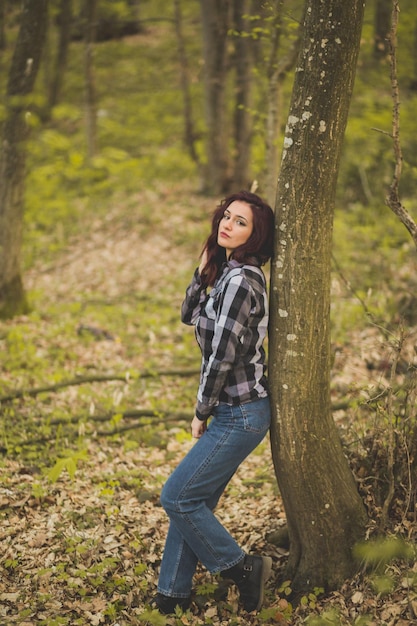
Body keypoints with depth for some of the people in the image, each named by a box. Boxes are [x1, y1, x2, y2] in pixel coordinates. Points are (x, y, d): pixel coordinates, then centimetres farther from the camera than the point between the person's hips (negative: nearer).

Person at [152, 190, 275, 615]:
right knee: (191, 501, 13)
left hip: (240, 415, -9)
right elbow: (189, 315, 18)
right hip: (231, 412, 9)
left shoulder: (241, 281, -21)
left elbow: (222, 356, -21)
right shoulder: (229, 272, 10)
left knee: (177, 497, -4)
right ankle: (172, 595, 23)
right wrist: (203, 269, 6)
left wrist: (201, 413, -9)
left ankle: (241, 568, 9)